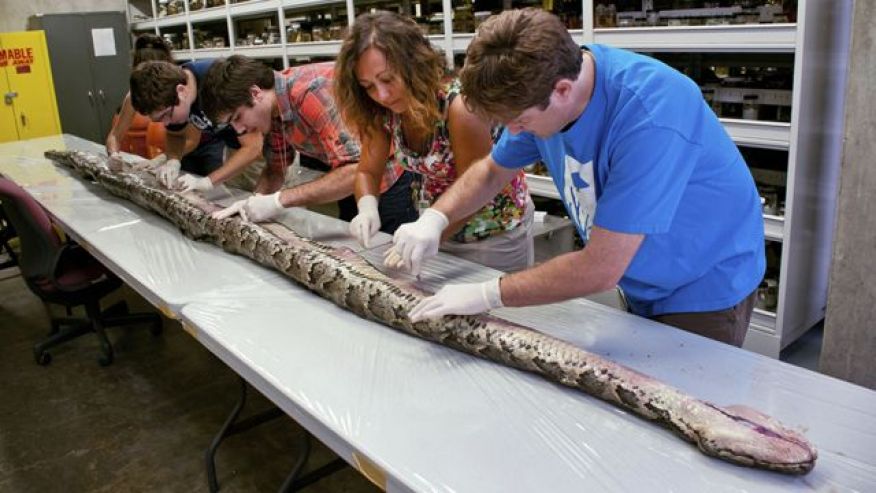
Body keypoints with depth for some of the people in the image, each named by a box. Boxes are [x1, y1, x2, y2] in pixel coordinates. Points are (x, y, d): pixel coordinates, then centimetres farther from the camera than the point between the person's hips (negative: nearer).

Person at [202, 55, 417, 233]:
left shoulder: (311, 91, -29)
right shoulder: (273, 107, -2)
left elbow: (356, 170, -36)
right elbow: (276, 168, 10)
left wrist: (279, 201, -33)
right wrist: (255, 201, -10)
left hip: (393, 175, -8)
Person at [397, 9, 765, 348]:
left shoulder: (650, 117, -36)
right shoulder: (540, 88, -13)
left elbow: (600, 269, -35)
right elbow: (491, 170, 5)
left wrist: (487, 295, -27)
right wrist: (433, 220, -11)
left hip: (704, 290, -6)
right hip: (640, 287, 7)